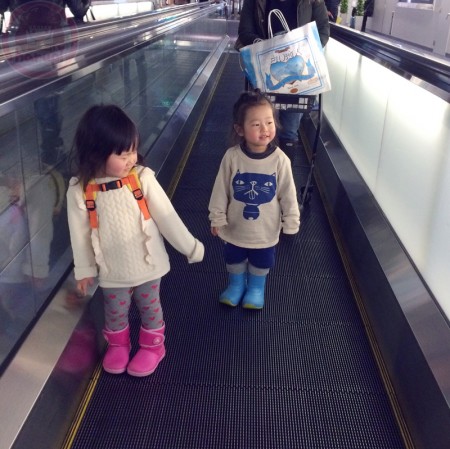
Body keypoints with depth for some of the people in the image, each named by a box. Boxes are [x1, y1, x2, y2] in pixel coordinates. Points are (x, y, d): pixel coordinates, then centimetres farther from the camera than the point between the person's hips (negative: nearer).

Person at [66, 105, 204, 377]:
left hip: (148, 264, 0)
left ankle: (153, 346, 45)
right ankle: (118, 345, 50)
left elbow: (167, 217, -11)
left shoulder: (142, 178, -18)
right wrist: (84, 270, 4)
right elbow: (80, 234, -5)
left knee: (150, 308, 20)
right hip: (113, 271, 1)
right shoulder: (80, 191, -17)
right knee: (115, 313, 22)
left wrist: (191, 248, -4)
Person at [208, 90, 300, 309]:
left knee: (261, 263, 23)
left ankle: (256, 288, 52)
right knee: (234, 259, 24)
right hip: (235, 226, 0)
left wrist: (291, 222, -4)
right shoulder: (232, 156, -21)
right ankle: (236, 284, 53)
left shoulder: (280, 159, -20)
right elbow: (221, 190, -10)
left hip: (266, 229, 0)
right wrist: (217, 217, -3)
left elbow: (288, 194, -10)